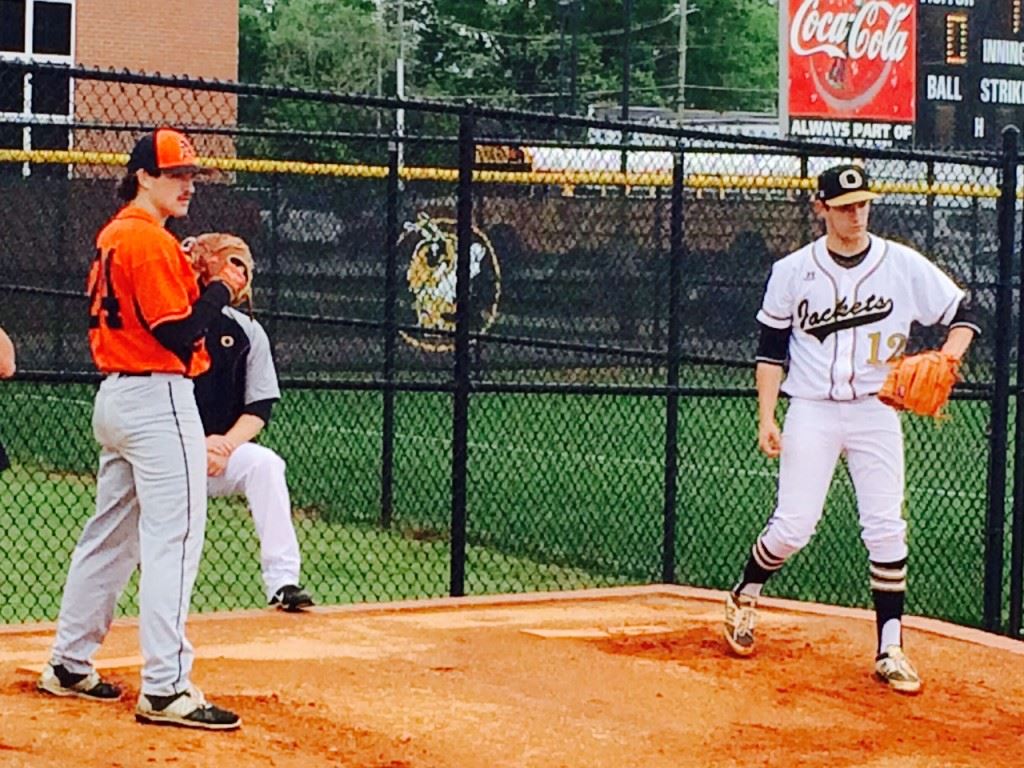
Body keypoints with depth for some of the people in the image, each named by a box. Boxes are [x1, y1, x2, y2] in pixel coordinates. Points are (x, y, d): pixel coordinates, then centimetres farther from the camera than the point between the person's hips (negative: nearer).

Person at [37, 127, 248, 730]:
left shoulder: (113, 236, 16)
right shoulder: (151, 240, -14)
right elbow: (179, 334, -19)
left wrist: (195, 285, 12)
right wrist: (220, 289, -6)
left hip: (115, 397, 10)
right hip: (159, 400, -10)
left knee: (111, 537, 17)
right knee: (173, 543, -11)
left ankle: (70, 665, 25)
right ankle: (165, 689, -14)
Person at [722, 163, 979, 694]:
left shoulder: (904, 265, -2)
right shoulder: (792, 271, -1)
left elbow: (962, 315, 3)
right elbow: (771, 348, 4)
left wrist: (943, 363, -17)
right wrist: (767, 419, -4)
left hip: (875, 411, 1)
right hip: (812, 411, -1)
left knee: (886, 530, -5)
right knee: (793, 527, -6)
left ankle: (890, 650, 3)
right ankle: (744, 596, 23)